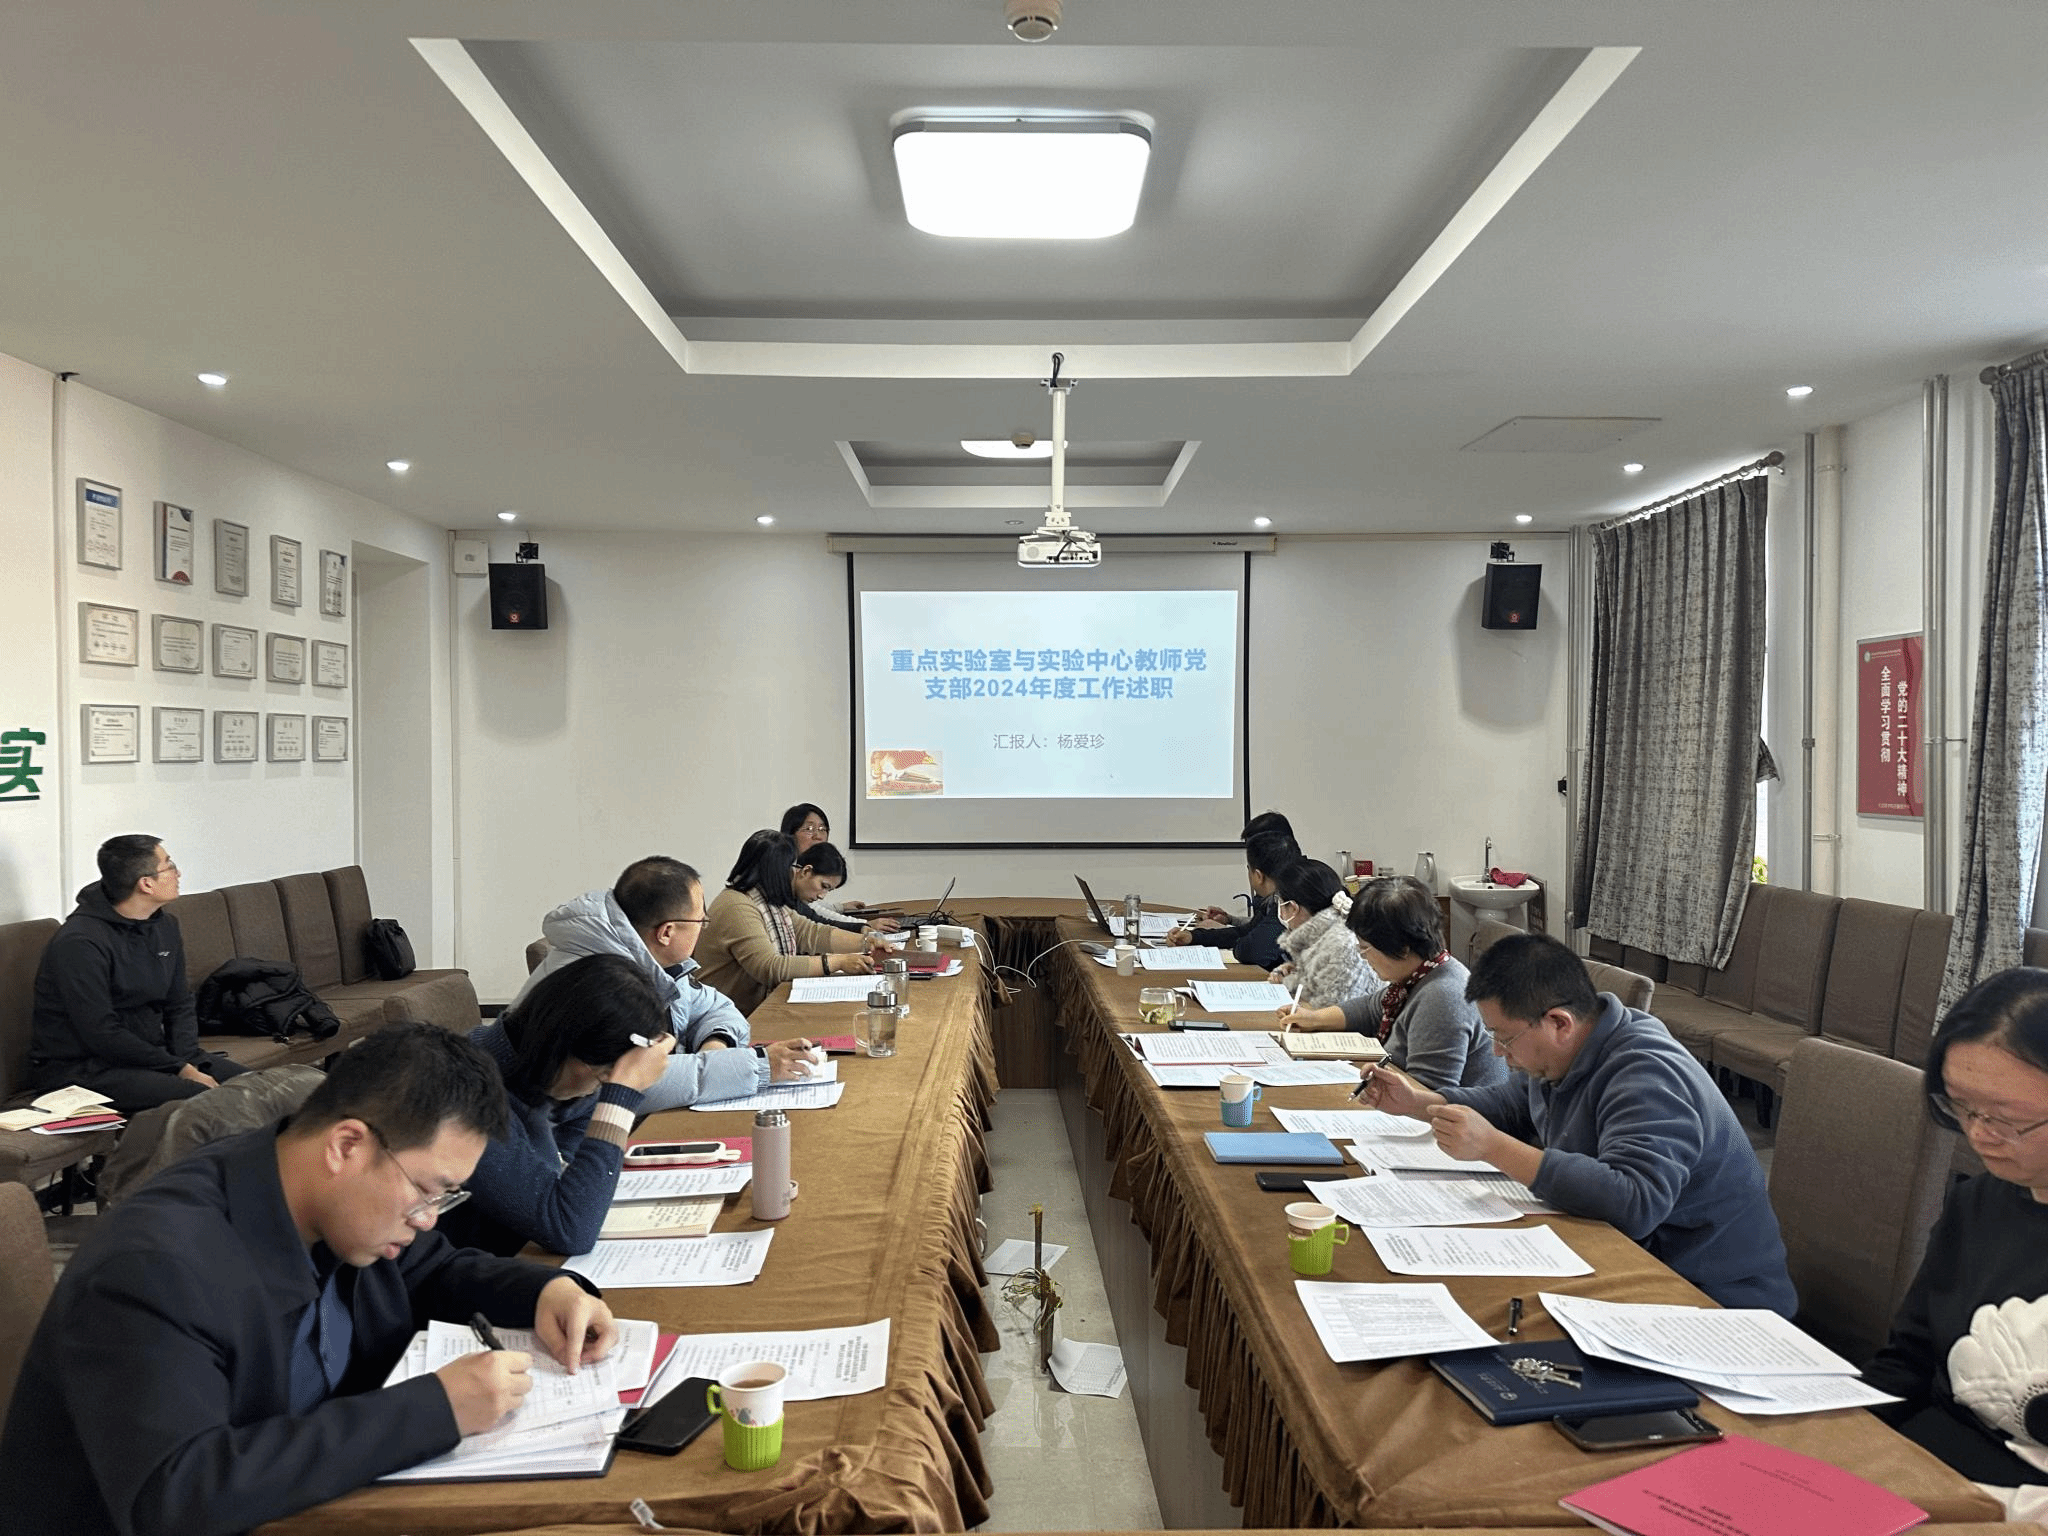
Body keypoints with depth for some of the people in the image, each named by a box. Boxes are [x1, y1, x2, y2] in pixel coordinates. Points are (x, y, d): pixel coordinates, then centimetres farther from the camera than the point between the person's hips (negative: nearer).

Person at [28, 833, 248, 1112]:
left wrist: (189, 1063, -6)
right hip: (79, 1068, -8)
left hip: (150, 1052, 8)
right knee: (198, 1097, -31)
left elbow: (180, 1005, 12)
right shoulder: (80, 942, -19)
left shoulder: (165, 927, 7)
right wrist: (179, 1069, -20)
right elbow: (101, 1034, -22)